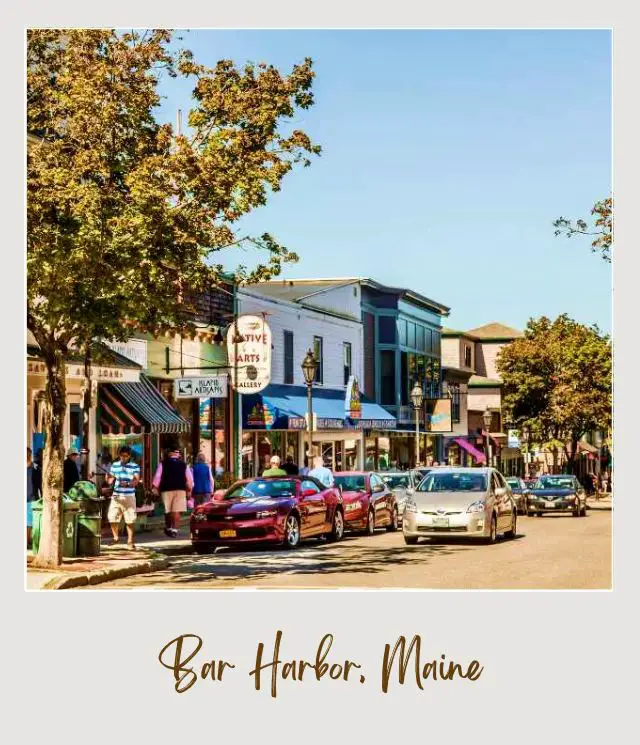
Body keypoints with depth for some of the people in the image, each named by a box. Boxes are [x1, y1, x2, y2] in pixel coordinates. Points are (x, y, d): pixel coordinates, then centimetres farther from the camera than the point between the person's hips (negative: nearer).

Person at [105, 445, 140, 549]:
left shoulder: (135, 466, 1)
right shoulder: (115, 465, 10)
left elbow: (136, 481, -6)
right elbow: (110, 481, 10)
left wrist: (127, 484, -24)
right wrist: (108, 477, -13)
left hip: (129, 496, -3)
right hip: (116, 496, 3)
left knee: (130, 520, -2)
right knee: (112, 518, -1)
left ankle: (130, 541, 7)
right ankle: (116, 537, 21)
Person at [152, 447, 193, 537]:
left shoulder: (163, 464, 2)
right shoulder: (184, 465, 6)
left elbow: (157, 476, -2)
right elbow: (189, 478, 7)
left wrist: (155, 487, 6)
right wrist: (189, 489, 16)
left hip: (166, 490, 0)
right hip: (180, 490, 0)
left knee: (168, 511, 14)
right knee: (177, 511, -2)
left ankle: (168, 528, 24)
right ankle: (174, 530, -11)